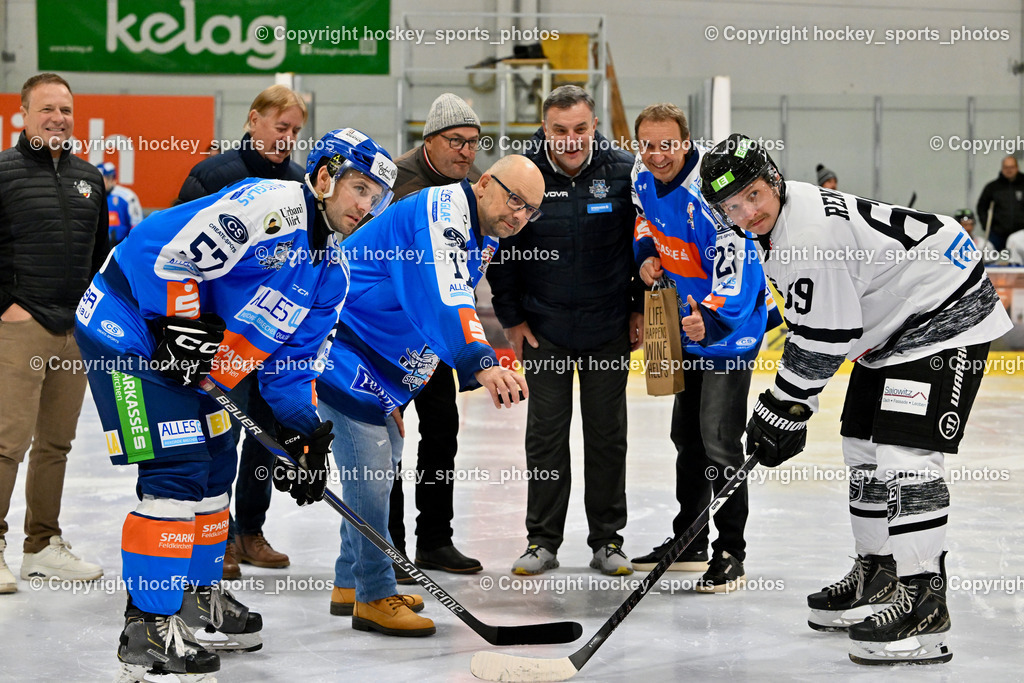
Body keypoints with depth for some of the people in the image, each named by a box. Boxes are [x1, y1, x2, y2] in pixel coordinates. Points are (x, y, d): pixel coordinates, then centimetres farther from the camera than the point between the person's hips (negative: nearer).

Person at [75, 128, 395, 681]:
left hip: (192, 365, 10)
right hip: (128, 332, -10)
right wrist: (178, 329, -24)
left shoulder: (331, 274, 9)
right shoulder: (270, 206, -21)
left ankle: (199, 600, 35)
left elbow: (295, 359, 12)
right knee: (178, 469, -15)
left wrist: (302, 435, 1)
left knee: (215, 467, 17)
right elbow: (162, 247, -26)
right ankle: (148, 631, -10)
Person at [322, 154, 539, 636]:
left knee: (383, 463, 18)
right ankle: (374, 598, -5)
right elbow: (441, 302, -37)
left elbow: (459, 309, 19)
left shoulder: (480, 237, 11)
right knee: (369, 468, -12)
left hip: (383, 363, 11)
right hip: (341, 347, -11)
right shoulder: (438, 214, -23)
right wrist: (482, 363, -49)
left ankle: (350, 584, 30)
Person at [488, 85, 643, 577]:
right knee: (545, 434, 4)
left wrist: (641, 309, 4)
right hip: (543, 328, 0)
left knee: (607, 434, 6)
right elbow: (501, 250, 0)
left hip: (609, 329, 0)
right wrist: (512, 318, 1)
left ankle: (607, 540, 15)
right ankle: (542, 540, 12)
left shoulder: (623, 172, -8)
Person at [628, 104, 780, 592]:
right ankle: (688, 542, 30)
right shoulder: (644, 176, -5)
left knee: (718, 437, -14)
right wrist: (647, 252, -1)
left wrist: (710, 319, -52)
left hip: (731, 321, -9)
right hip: (688, 319, 9)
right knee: (686, 431, 17)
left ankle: (730, 554, -6)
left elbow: (734, 271, -36)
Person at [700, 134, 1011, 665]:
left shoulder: (811, 233, -27)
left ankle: (923, 606, -18)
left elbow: (822, 342, -25)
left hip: (947, 317, -11)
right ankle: (878, 574, 29)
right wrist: (784, 404, 12)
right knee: (863, 448, 15)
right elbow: (809, 326, 16)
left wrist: (783, 409, -15)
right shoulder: (776, 224, 6)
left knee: (904, 455, -19)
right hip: (891, 324, 11)